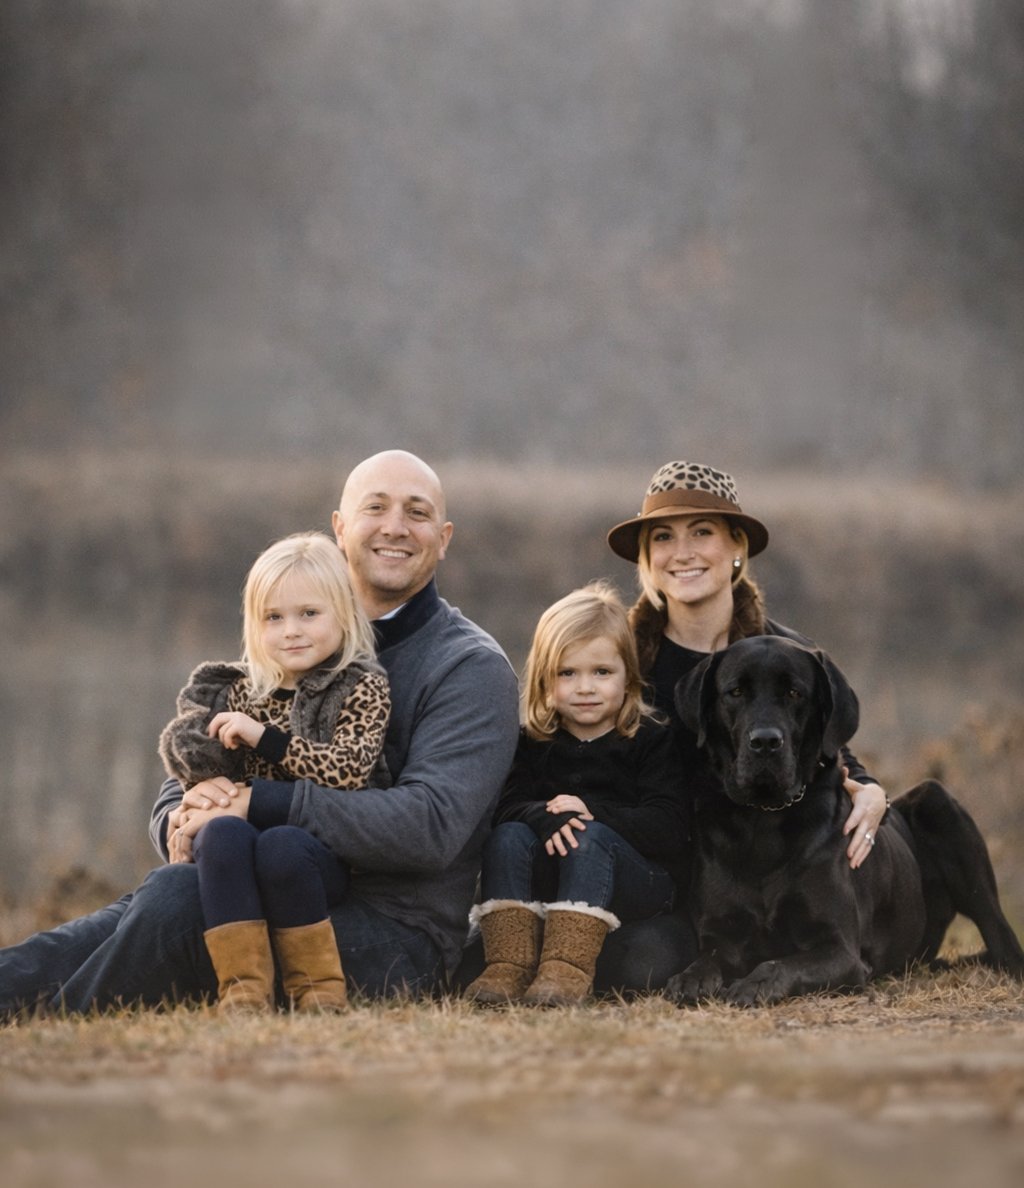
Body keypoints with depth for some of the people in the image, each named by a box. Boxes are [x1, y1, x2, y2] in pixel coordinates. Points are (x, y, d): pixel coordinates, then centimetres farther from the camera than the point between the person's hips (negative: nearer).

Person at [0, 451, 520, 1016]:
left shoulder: (473, 669, 0)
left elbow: (431, 825, -17)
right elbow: (180, 787, 17)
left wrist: (259, 804, -21)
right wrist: (183, 820, -11)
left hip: (393, 933, -5)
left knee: (175, 898, -31)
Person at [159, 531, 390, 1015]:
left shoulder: (363, 688, 0)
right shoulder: (242, 693, 12)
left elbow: (349, 771, -16)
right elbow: (206, 773, 17)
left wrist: (263, 737, -18)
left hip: (330, 852, -3)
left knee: (281, 846, -36)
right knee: (221, 832, -31)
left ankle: (318, 987, -21)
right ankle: (243, 986, -34)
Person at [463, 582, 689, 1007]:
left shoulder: (652, 741, 2)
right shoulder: (532, 744, 11)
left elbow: (669, 829, -11)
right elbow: (507, 808, -6)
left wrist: (592, 812, -23)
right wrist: (547, 818, -29)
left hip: (640, 882, -3)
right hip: (544, 883, 3)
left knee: (592, 838, -33)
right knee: (508, 836, -24)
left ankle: (568, 967, -47)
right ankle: (509, 965, -36)